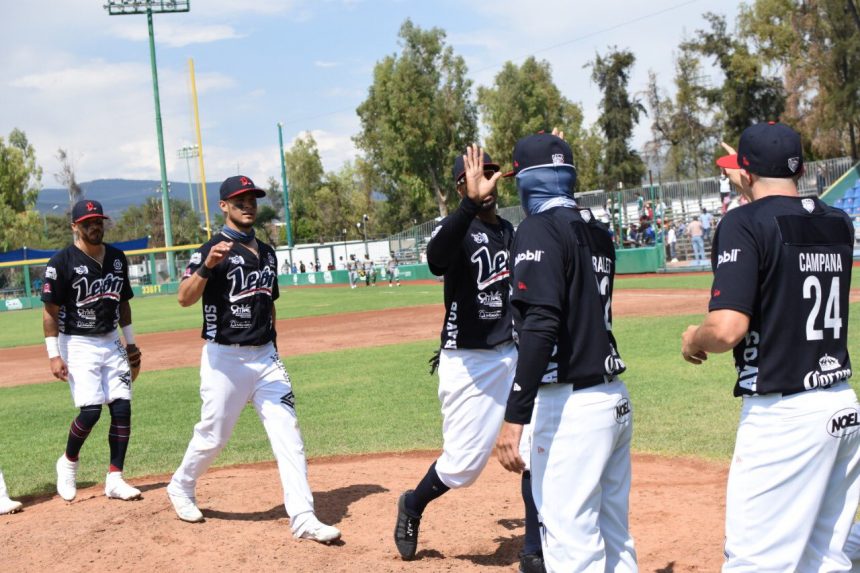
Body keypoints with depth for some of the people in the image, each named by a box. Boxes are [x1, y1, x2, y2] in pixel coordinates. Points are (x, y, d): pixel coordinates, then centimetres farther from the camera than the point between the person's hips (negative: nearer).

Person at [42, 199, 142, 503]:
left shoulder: (118, 258, 7)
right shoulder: (62, 262, -11)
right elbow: (50, 311, -10)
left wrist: (131, 341, 16)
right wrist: (54, 355, -15)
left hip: (111, 342, 6)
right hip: (78, 344, -5)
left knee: (122, 408, -3)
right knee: (91, 411, -13)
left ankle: (114, 479, 5)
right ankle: (68, 462, 15)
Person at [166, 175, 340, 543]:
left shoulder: (266, 252, 13)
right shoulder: (212, 250, -9)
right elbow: (185, 299, -23)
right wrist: (207, 266, -39)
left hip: (265, 357, 6)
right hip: (224, 358, -5)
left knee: (287, 432, -4)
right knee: (212, 436, 5)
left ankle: (303, 518, -5)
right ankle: (181, 487, 34)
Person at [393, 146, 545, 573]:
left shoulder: (510, 231, 12)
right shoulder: (455, 228, -12)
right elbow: (436, 261, -36)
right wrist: (472, 203, -45)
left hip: (513, 355, 6)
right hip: (467, 362, -6)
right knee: (463, 463, 1)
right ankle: (413, 506, 32)